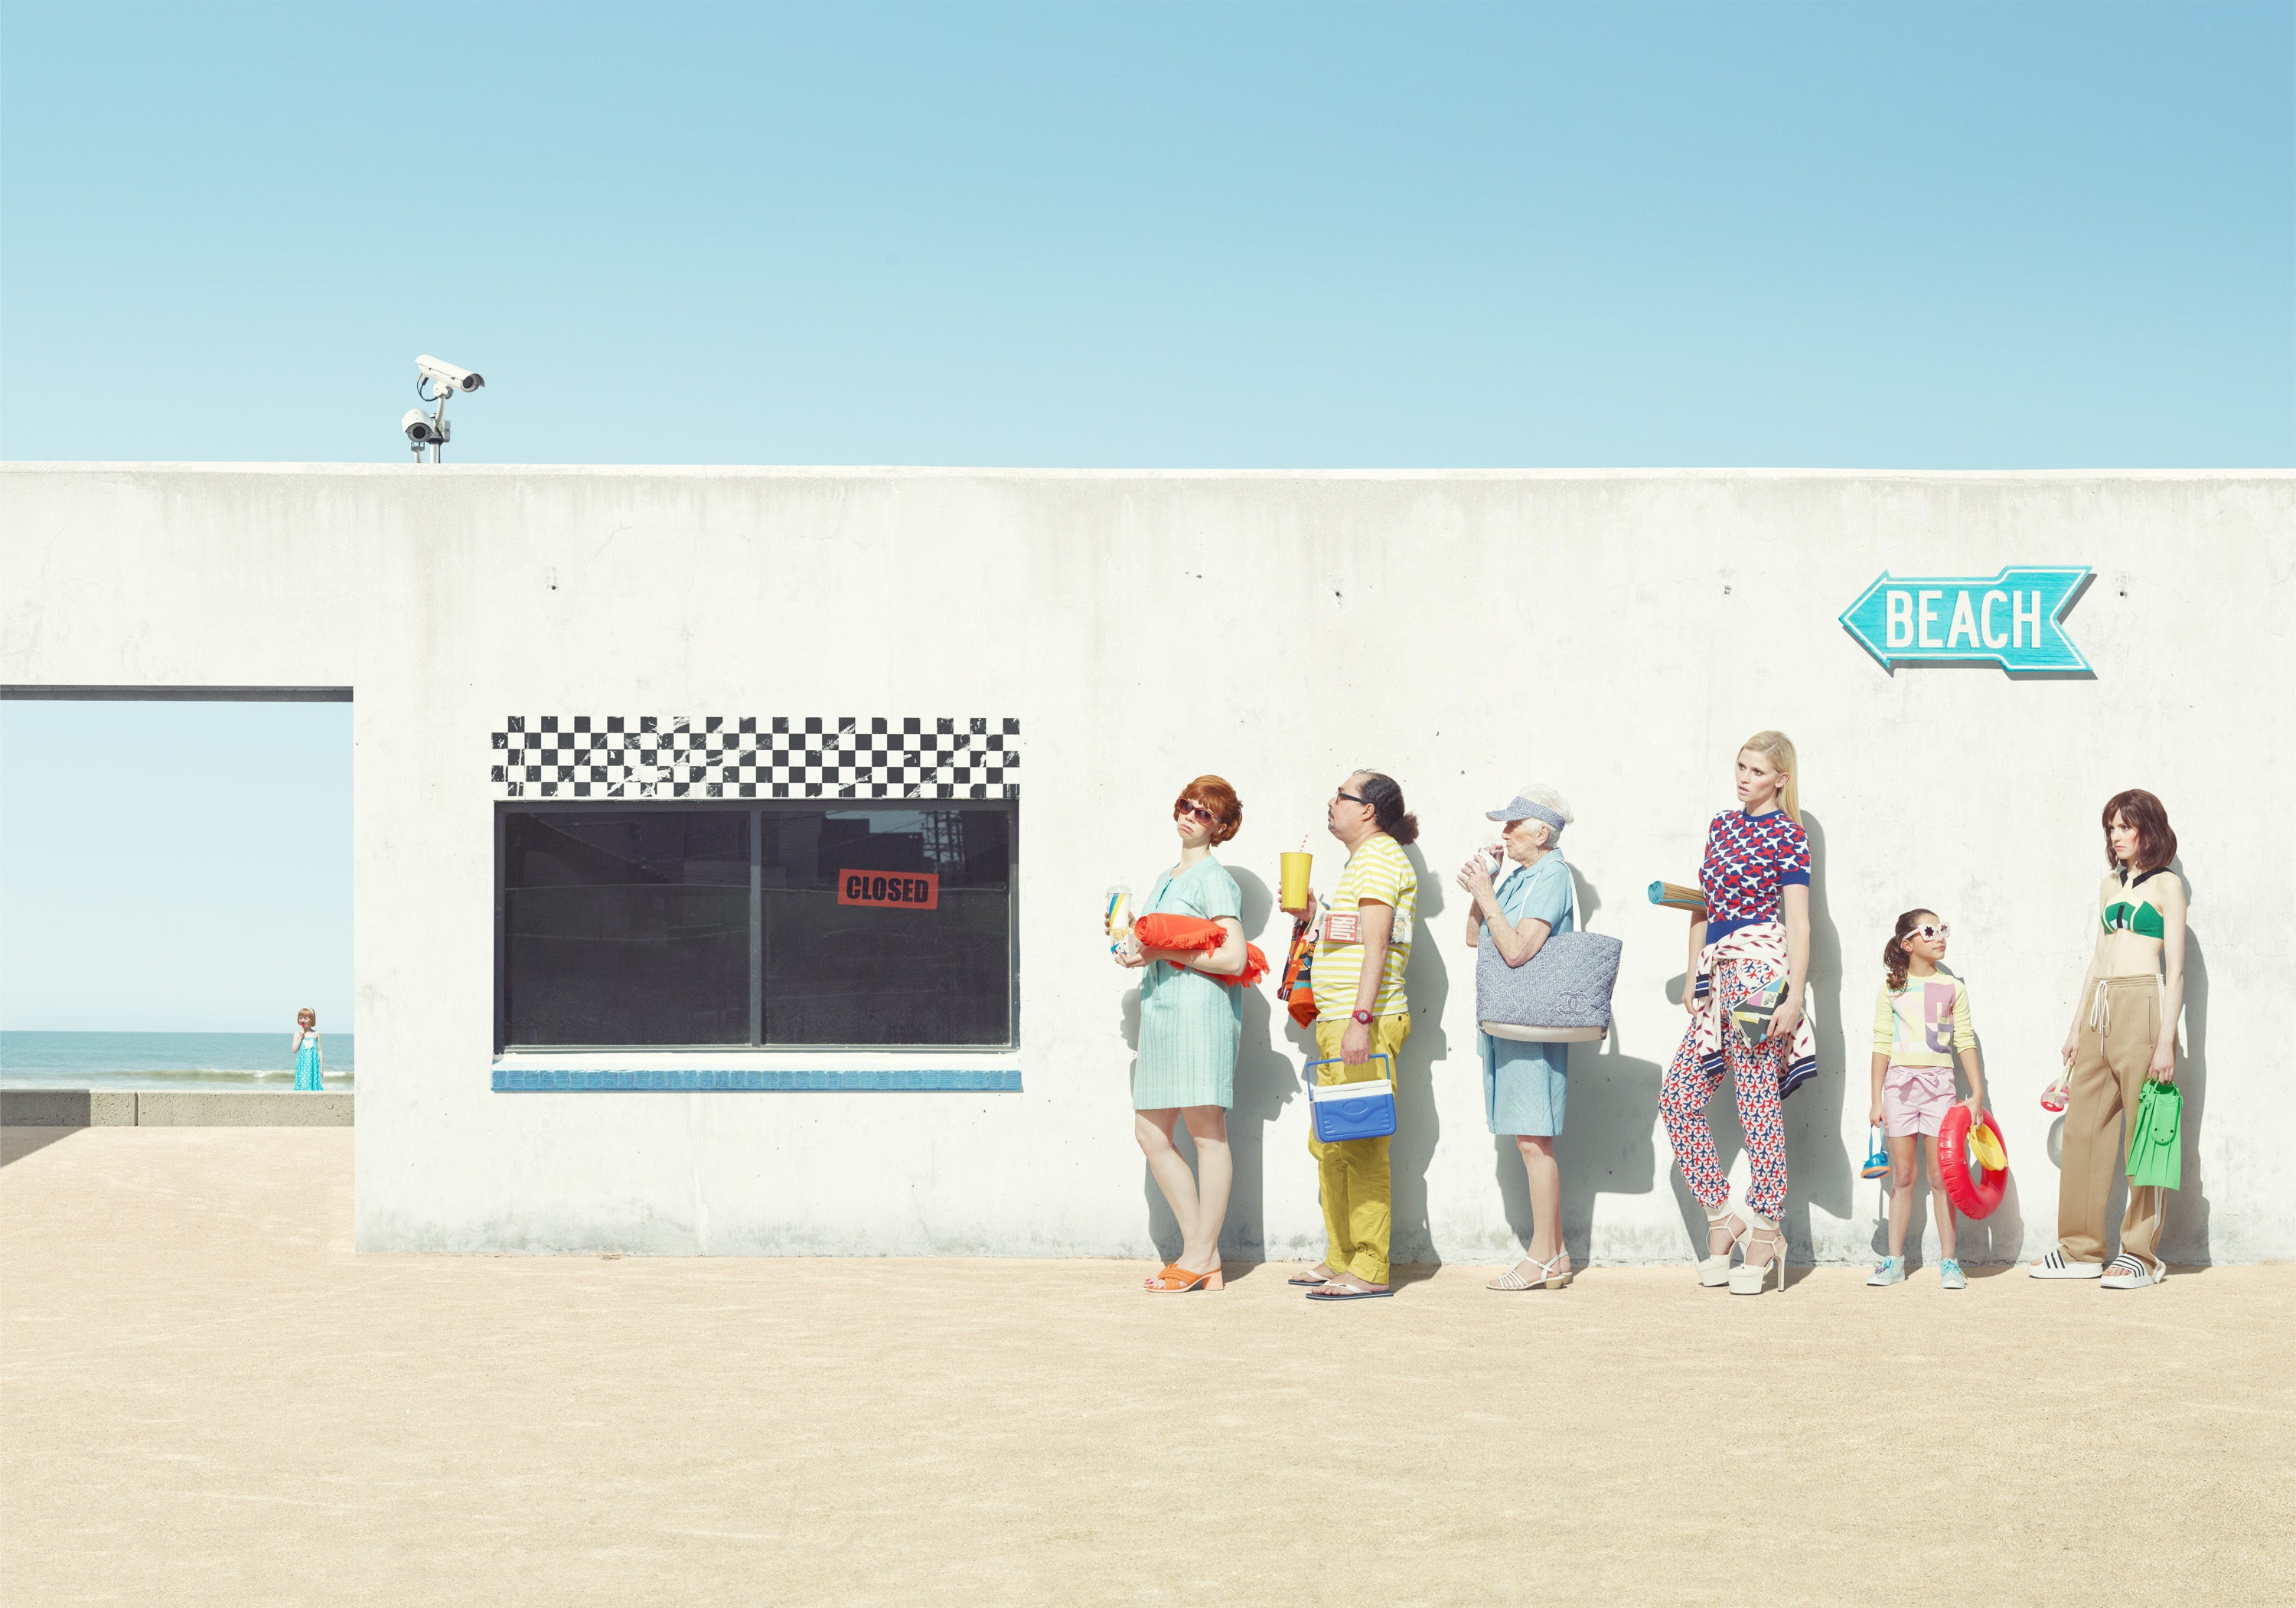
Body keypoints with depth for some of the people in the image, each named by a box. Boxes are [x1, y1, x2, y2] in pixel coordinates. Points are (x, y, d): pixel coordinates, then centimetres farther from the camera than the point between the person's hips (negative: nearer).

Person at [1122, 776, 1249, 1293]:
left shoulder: (1213, 879, -5)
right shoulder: (1164, 880, 22)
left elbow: (1233, 958, -14)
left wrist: (1162, 952, -13)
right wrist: (1131, 948, 11)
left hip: (1202, 1005, -9)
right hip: (1159, 1008, 9)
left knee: (1206, 1129, -6)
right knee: (1150, 1131, 5)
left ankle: (1202, 1256, -4)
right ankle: (1199, 1249, 9)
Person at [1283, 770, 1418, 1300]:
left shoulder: (1379, 859, -9)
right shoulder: (1363, 860, 23)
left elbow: (1375, 945, -18)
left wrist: (1360, 1020, -25)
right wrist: (1313, 914, 19)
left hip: (1366, 1023, -11)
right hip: (1338, 1021, 11)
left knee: (1360, 1147, -10)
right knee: (1328, 1145, 13)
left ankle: (1370, 1271, -10)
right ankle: (1340, 1259, 19)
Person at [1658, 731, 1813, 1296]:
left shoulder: (1787, 836, -3)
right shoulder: (1721, 825, 17)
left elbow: (1798, 923, -7)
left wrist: (1794, 994, -15)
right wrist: (1693, 977, 16)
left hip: (1759, 968, -8)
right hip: (1718, 975, 8)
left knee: (1757, 1101, -6)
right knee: (1679, 1092, 2)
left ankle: (1764, 1234, -1)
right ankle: (1722, 1214, 9)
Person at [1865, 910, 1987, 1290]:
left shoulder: (1953, 989, 7)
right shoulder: (1891, 989, 6)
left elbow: (1966, 1043, 5)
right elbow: (1882, 1045, 6)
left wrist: (1977, 1093, -1)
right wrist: (1877, 1099, 3)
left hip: (1939, 1084, 0)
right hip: (1899, 1083, 0)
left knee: (1941, 1176, -1)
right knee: (1903, 1175, 4)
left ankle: (1948, 1262, 4)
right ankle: (1895, 1261, 10)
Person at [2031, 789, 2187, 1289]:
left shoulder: (2166, 885, -1)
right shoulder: (2110, 884, 19)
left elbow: (2175, 968, -6)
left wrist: (2166, 1040, -13)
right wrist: (2077, 1025, 17)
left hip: (2143, 1006, -7)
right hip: (2098, 1009, 7)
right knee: (2083, 1127, 5)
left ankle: (2141, 1253, 1)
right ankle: (2081, 1249, 11)